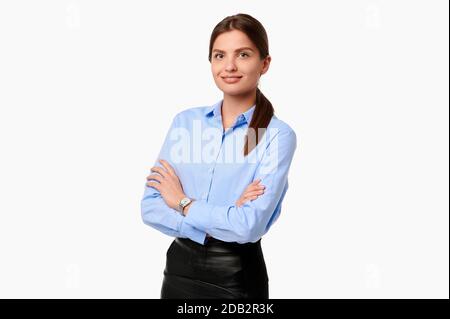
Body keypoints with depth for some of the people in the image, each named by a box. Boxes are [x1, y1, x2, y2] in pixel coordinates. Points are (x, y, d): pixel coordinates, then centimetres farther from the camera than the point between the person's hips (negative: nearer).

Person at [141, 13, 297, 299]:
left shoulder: (278, 135, -12)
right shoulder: (185, 121, 0)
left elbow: (250, 225, -23)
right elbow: (150, 207, -5)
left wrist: (183, 202, -10)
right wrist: (218, 224, -17)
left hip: (236, 276, -3)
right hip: (179, 266, 4)